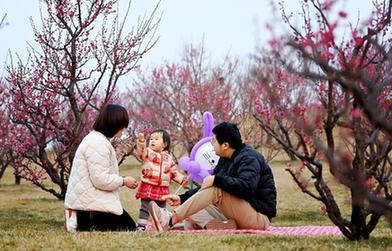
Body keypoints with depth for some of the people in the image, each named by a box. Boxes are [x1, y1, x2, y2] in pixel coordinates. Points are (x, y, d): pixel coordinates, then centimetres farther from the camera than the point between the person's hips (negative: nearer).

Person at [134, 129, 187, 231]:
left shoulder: (168, 157, 12)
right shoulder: (148, 152, -1)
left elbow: (174, 171, 20)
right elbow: (141, 152, -25)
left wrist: (181, 179, 8)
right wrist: (141, 142, -44)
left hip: (162, 189, 4)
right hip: (148, 187, -4)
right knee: (145, 209, -5)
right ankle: (141, 226, -3)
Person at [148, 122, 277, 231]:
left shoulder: (249, 158, -14)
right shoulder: (225, 160, 13)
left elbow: (245, 187, -31)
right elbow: (207, 188, 15)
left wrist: (217, 179, -24)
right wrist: (182, 198, 7)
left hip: (259, 217, -9)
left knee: (215, 190, -26)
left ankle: (170, 221, -29)